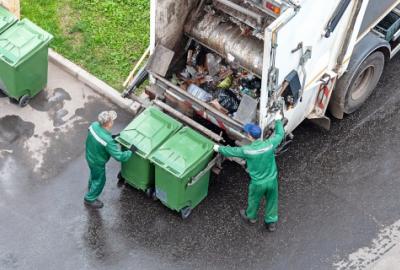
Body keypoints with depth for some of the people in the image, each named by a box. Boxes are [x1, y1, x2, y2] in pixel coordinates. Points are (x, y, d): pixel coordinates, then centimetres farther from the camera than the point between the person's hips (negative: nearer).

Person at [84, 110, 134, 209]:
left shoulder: (94, 125, -20)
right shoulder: (108, 141, -42)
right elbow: (119, 156, -35)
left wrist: (112, 137, 1)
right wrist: (131, 151, -20)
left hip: (90, 155, 7)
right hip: (97, 162, -7)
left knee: (94, 173, 37)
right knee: (99, 180, 21)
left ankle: (91, 187, 66)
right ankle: (90, 199, 44)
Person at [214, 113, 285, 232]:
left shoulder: (246, 150, -26)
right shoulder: (269, 144, -21)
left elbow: (231, 151, -8)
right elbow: (280, 134, -1)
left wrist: (219, 148, 11)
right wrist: (278, 120, 16)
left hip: (258, 183, -2)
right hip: (272, 180, 2)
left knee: (254, 200, 27)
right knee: (272, 201, 24)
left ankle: (251, 216, 54)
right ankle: (271, 222, 41)